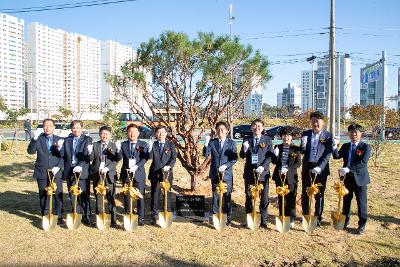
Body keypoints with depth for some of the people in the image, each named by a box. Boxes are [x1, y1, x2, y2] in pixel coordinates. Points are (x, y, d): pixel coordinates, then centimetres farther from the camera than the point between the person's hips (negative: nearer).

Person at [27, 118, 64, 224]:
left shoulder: (59, 140, 5)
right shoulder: (38, 139, 4)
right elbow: (31, 151, -11)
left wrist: (58, 167, -11)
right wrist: (34, 138, -23)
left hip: (56, 172, 0)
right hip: (41, 172, 0)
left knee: (58, 195, 0)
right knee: (43, 195, 8)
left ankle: (60, 216, 12)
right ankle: (45, 216, 20)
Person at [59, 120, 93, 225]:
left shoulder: (87, 140, 2)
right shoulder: (67, 140, 15)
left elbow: (87, 157, -8)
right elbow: (63, 155, 9)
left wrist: (80, 166, -20)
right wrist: (59, 147, -10)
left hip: (82, 171, -3)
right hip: (69, 172, 4)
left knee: (84, 196, 0)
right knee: (72, 196, 9)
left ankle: (86, 217, 9)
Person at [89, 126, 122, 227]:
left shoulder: (114, 145, 5)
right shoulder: (95, 145, 8)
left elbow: (116, 160, -1)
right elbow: (91, 158, -1)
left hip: (109, 175, -1)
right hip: (97, 175, 2)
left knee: (111, 199, 0)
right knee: (98, 198, 9)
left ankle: (113, 220, 6)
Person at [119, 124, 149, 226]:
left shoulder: (143, 144, 3)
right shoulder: (123, 145, 7)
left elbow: (145, 158, -7)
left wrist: (136, 166, -21)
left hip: (139, 174, -1)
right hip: (126, 174, 2)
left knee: (140, 197, 2)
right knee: (127, 197, 9)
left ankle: (141, 218, 12)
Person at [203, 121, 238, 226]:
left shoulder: (231, 143, 2)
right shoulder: (212, 142, 5)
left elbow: (234, 158, -2)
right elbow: (206, 155, -5)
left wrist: (226, 166, -15)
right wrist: (206, 144, -19)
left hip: (227, 174, -1)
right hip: (215, 174, 1)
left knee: (227, 197, 6)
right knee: (215, 196, 8)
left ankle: (228, 219, 17)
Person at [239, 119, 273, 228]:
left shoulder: (267, 140, 3)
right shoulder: (246, 139, 6)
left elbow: (269, 156, -1)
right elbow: (242, 156, 4)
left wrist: (263, 167, -15)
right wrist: (244, 149, -17)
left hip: (263, 173, -1)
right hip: (249, 173, 1)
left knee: (264, 198, 3)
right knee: (249, 197, 9)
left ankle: (263, 221, 15)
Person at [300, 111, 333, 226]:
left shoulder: (327, 135, -2)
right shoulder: (305, 134, 6)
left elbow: (328, 154, -7)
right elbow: (302, 151, 6)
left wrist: (319, 167, -18)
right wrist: (303, 145, -16)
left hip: (320, 169, -2)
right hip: (307, 168, 2)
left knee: (319, 194, 7)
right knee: (305, 194, 9)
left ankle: (318, 217, 20)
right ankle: (305, 216, 23)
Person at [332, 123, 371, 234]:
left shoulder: (366, 147, -8)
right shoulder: (345, 146, 8)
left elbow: (363, 162, -20)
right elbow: (337, 156, -2)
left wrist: (349, 169, -29)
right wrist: (335, 146, -18)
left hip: (360, 178, -4)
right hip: (347, 177, 5)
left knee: (361, 202, 3)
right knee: (346, 200, 16)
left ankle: (362, 224, 18)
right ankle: (345, 221, 31)